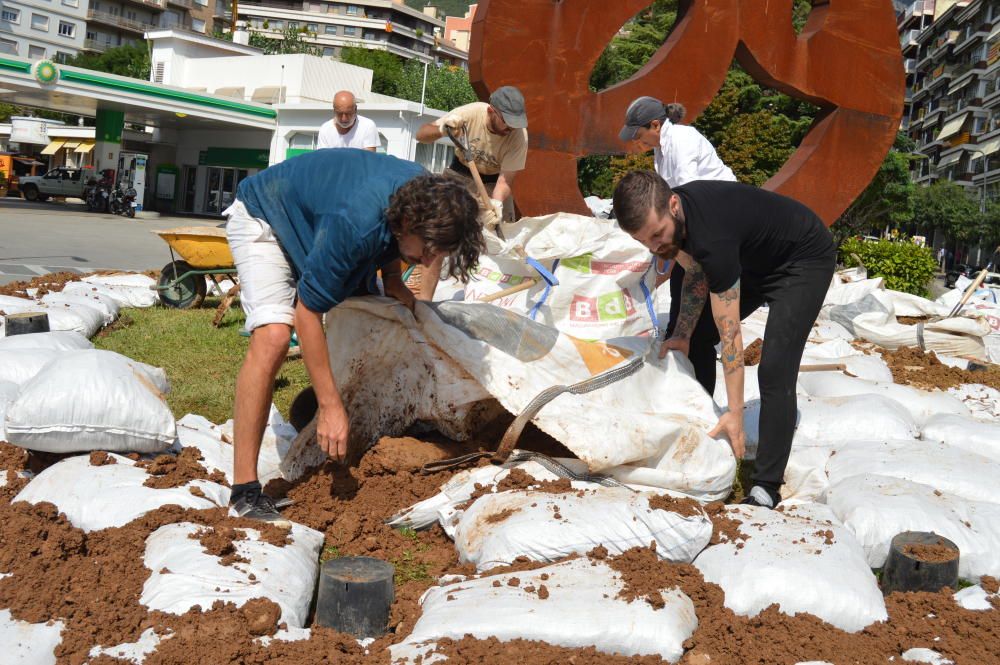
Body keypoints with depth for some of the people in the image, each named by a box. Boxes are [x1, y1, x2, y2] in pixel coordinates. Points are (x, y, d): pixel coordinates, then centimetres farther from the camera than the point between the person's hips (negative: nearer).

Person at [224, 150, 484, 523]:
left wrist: (392, 277, -9)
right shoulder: (354, 224, -42)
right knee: (273, 337, -27)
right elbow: (307, 312, -35)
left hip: (312, 217, 8)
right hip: (263, 219, -8)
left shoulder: (427, 195, -20)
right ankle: (244, 491, -23)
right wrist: (330, 407, -33)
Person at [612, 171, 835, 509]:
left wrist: (735, 413, -31)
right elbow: (696, 275, 2)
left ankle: (766, 487, -13)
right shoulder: (665, 214, -17)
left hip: (805, 261, -9)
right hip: (754, 259, 9)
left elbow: (730, 334, -35)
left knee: (774, 371, -20)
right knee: (696, 337, 8)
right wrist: (683, 334, -7)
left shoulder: (712, 236, -41)